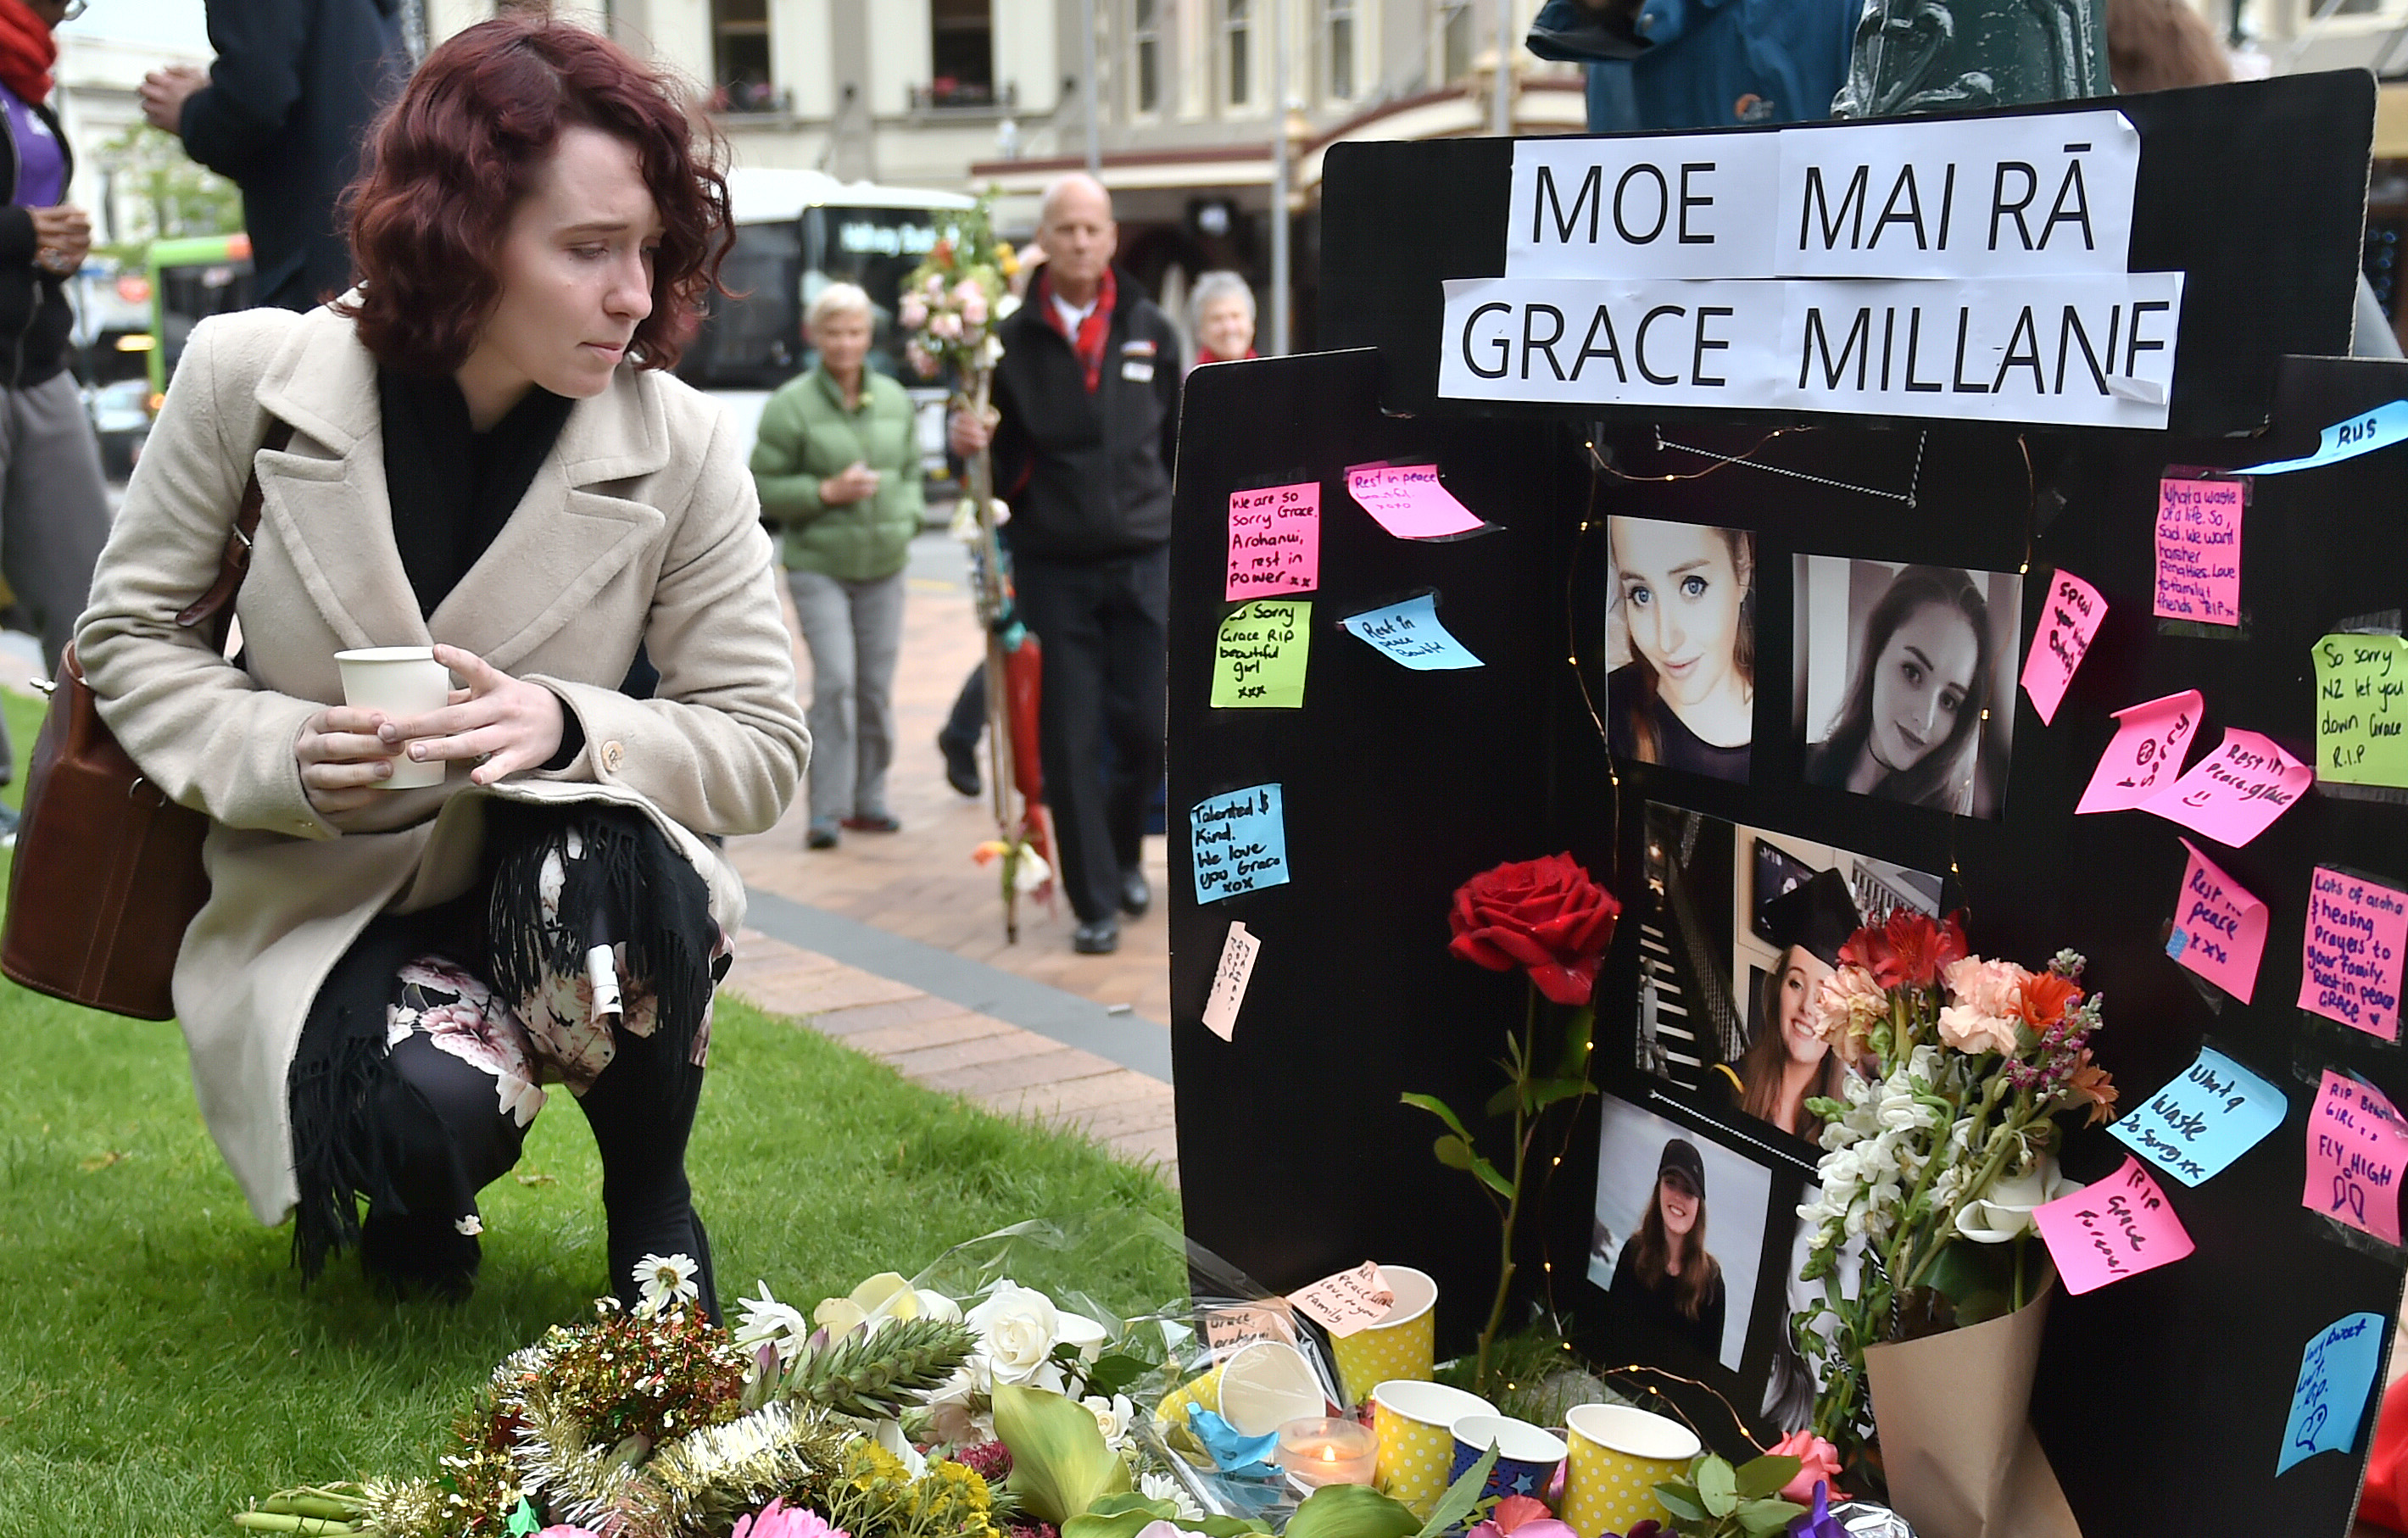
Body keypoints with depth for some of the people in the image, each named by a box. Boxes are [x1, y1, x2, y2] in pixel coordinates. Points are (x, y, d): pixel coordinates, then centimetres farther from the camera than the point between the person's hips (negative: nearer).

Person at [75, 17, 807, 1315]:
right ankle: (420, 1194, 11)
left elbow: (765, 743, -9)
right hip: (320, 902, 0)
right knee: (433, 1115, -31)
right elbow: (128, 634, 0)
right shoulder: (253, 376, -11)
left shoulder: (681, 447, -12)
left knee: (610, 861, -35)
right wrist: (288, 754, -20)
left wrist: (566, 726, -28)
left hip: (560, 903, 1)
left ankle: (651, 1206, -4)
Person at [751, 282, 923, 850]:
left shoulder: (895, 399, 9)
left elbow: (912, 471, 20)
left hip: (883, 567, 4)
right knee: (835, 681, -14)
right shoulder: (790, 405, -6)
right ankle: (826, 810, -6)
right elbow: (763, 488, -4)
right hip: (818, 566, -4)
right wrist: (826, 491, -15)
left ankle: (869, 799, 20)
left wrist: (907, 521, 3)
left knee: (877, 687, 6)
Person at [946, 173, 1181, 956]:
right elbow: (1001, 464, 5)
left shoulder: (1150, 333, 7)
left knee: (1146, 728, 0)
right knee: (1069, 738, 0)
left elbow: (1179, 444, 12)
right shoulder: (1014, 340, 1)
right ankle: (1094, 900, 11)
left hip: (1143, 559, 1)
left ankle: (1123, 852, 29)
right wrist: (971, 443, -17)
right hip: (1053, 564, -1)